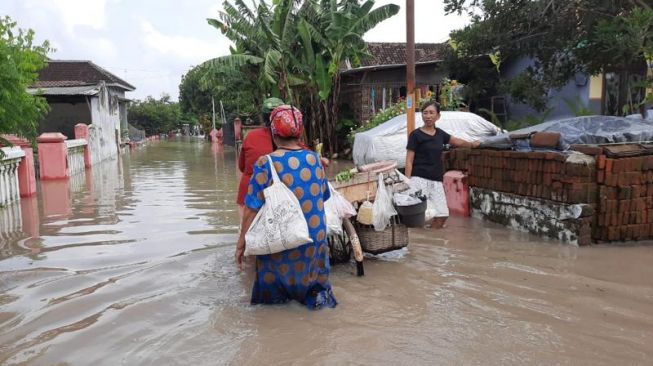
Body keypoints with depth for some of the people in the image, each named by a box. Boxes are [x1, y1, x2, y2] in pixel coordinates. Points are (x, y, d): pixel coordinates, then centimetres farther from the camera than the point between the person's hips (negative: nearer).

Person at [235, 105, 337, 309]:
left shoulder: (265, 164, -15)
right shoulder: (315, 159, -3)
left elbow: (252, 209, -14)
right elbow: (322, 197, 7)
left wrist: (241, 243, -5)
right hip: (314, 238, 3)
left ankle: (277, 297, -5)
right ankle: (318, 292, 4)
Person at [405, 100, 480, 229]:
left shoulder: (440, 134, 13)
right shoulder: (416, 135, -3)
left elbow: (457, 141, 33)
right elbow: (409, 161, -5)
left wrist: (472, 144, 48)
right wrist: (407, 183, -12)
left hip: (436, 181, 6)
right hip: (419, 179, -6)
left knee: (442, 214, 5)